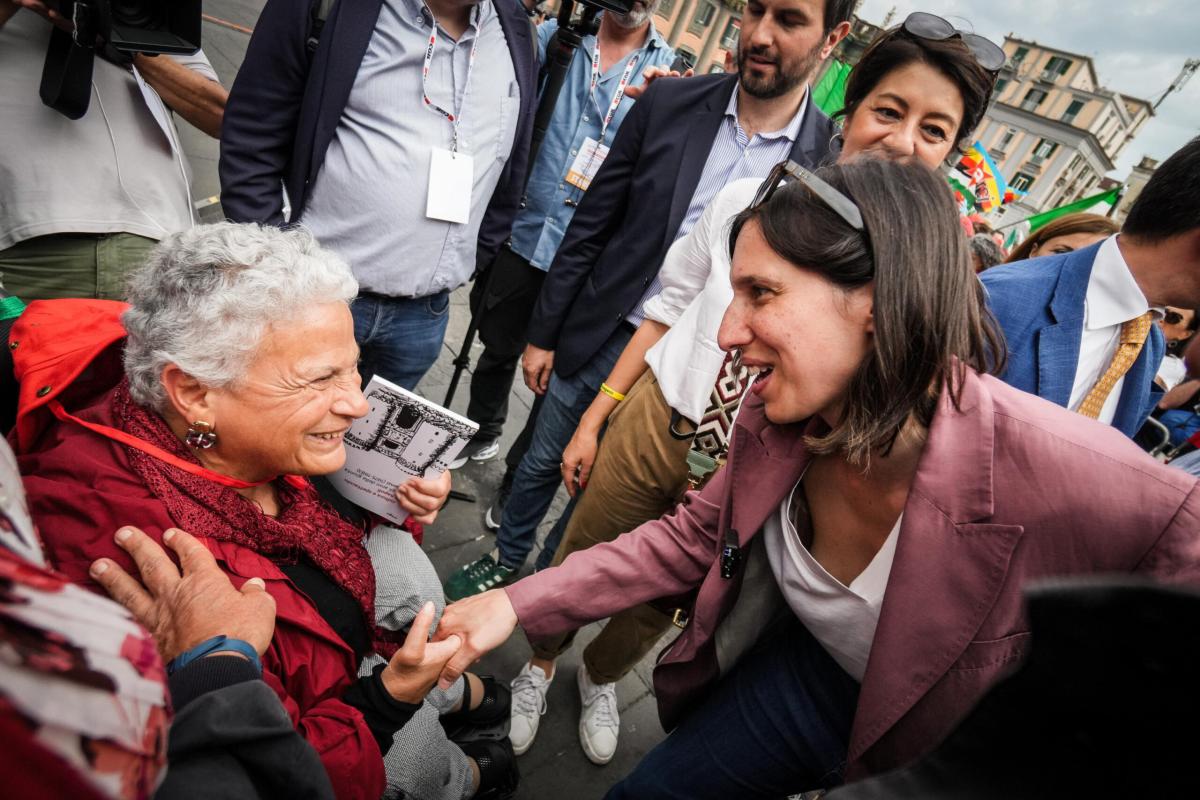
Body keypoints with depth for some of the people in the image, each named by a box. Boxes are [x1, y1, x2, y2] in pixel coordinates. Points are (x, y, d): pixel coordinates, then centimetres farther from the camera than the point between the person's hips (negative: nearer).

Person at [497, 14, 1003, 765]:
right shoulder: (753, 198, -9)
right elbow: (668, 309, 0)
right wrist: (594, 418, 1)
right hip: (653, 424, 1)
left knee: (662, 601, 20)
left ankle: (603, 676, 55)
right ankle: (541, 664, 50)